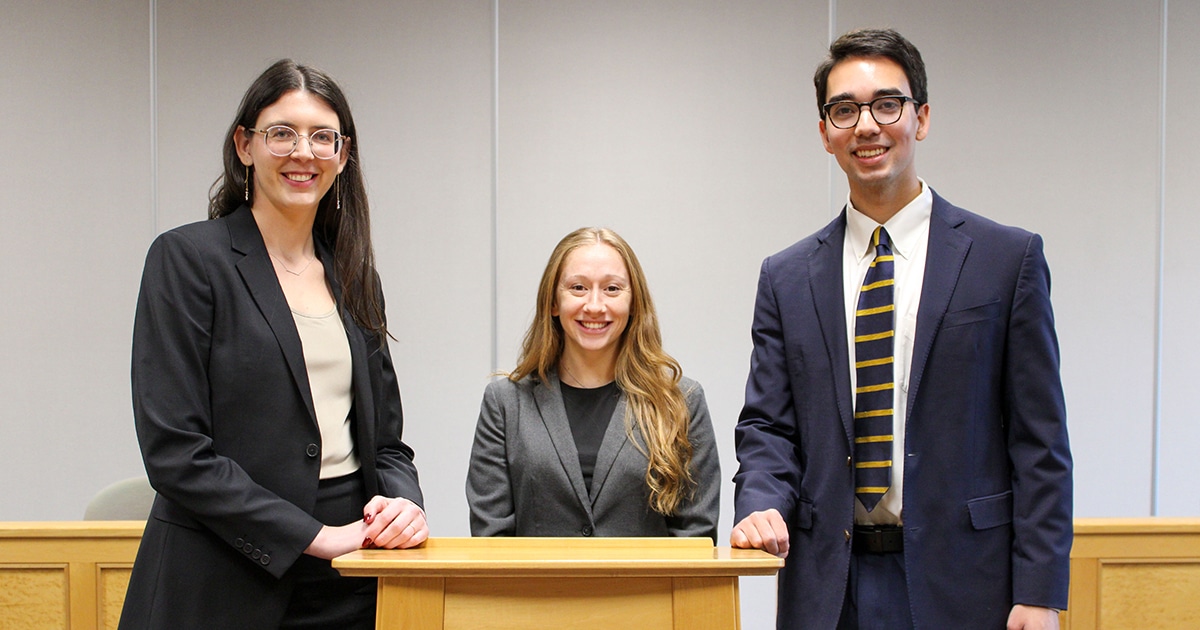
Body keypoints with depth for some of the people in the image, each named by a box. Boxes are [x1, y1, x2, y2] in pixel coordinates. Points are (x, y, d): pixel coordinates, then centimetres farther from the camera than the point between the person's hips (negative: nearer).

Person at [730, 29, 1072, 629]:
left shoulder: (1008, 258, 0)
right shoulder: (786, 277, 8)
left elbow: (1039, 442, -3)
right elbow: (767, 426, 8)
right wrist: (760, 506, -13)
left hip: (961, 581, -2)